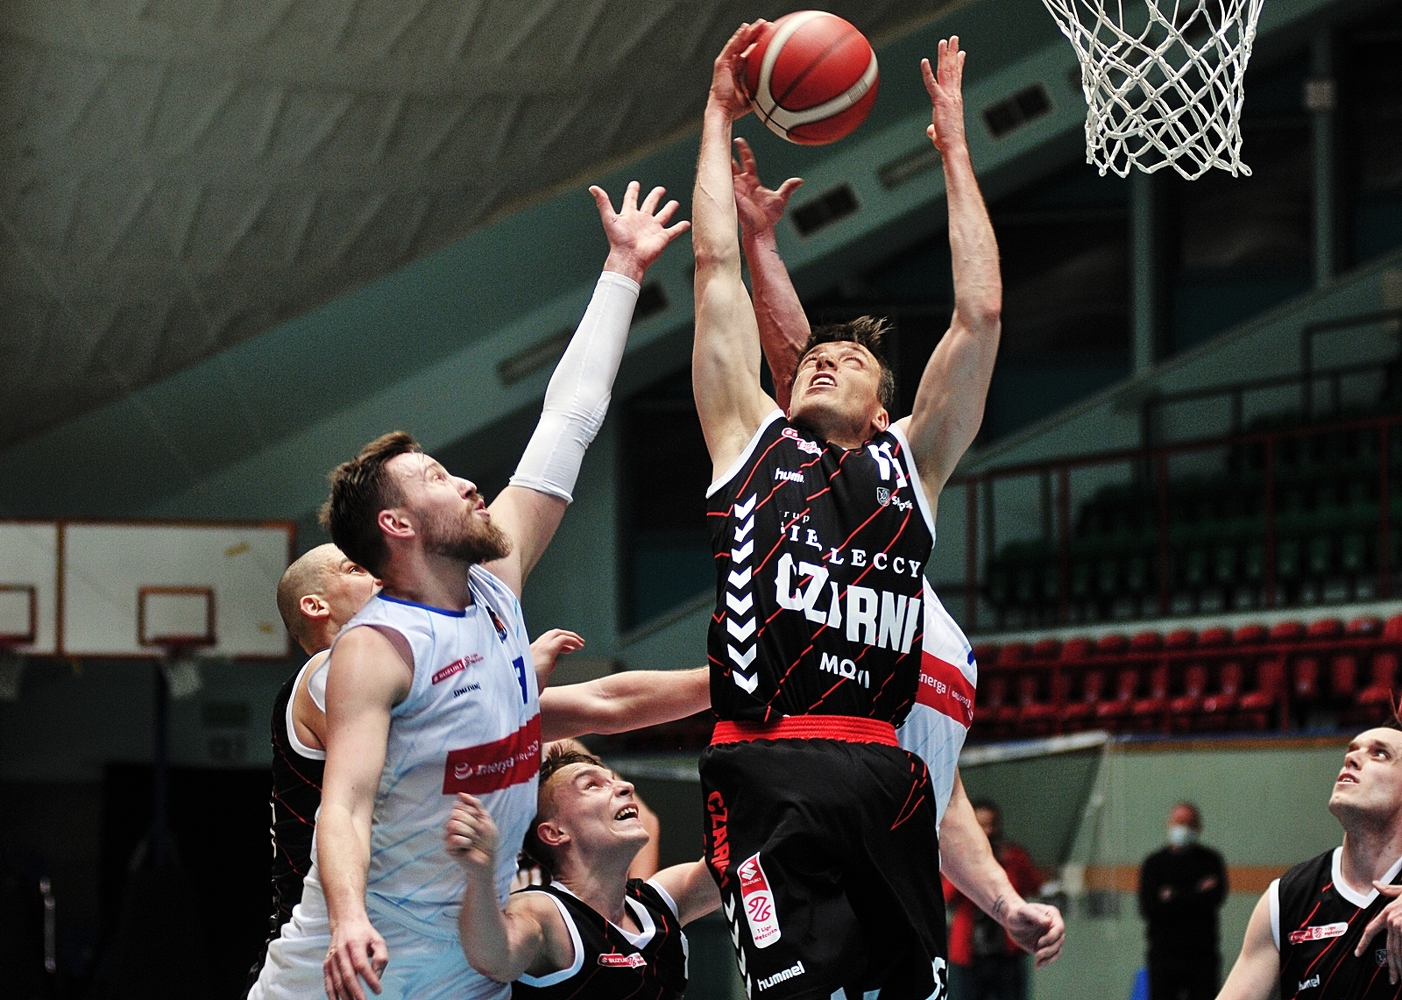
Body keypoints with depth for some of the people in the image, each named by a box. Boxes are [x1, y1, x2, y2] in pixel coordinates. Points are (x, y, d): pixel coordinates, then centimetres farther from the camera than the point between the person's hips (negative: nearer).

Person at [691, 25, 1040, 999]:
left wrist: (954, 143, 22)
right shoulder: (752, 441, 21)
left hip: (886, 778, 3)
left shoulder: (910, 461, 23)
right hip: (769, 773, -3)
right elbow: (716, 262, 21)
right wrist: (720, 119, 26)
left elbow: (981, 311, 18)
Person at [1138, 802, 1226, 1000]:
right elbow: (1148, 909, -7)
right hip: (1164, 952, 0)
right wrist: (1197, 895, -8)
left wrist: (1173, 897, -9)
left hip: (1203, 954, 0)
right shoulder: (1154, 863, 5)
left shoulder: (1211, 861, 7)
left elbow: (1216, 897, -10)